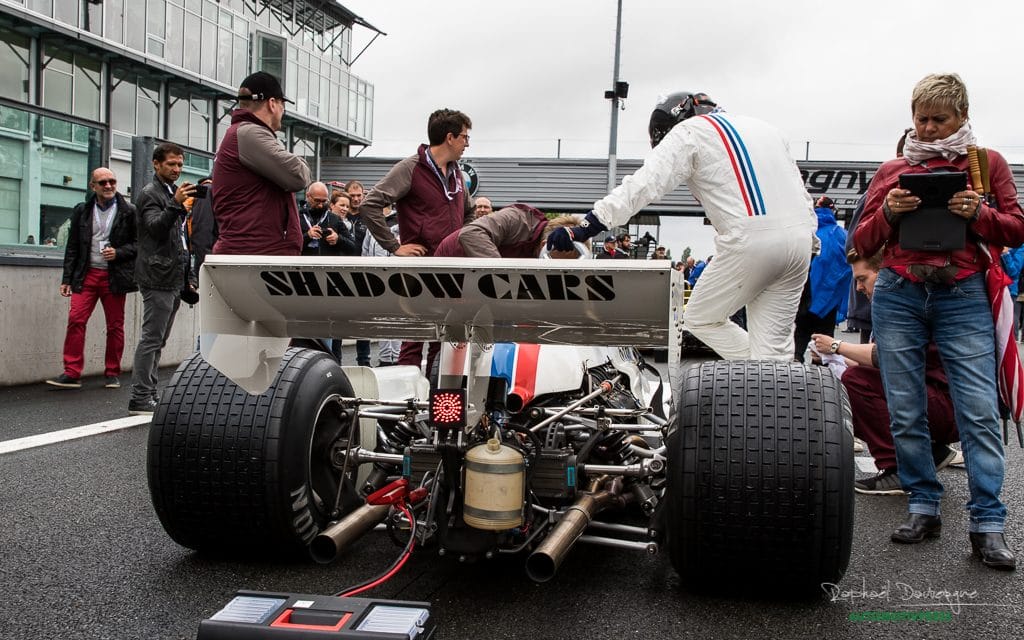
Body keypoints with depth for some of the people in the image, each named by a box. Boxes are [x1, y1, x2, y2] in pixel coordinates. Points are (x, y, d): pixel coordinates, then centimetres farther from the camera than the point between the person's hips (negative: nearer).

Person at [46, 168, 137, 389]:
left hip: (114, 277, -2)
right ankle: (71, 373, -6)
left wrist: (118, 253, -13)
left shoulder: (128, 211, 2)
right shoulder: (82, 211, 10)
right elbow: (72, 247, 12)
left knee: (115, 325, 4)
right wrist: (67, 279, 7)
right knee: (75, 319, -9)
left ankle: (112, 374, 14)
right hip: (86, 274, 2)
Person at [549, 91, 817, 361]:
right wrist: (809, 242, 27)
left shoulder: (689, 131, 6)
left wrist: (582, 229, -11)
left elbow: (643, 185, -7)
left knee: (701, 319, 11)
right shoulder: (762, 126, 26)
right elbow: (800, 190, 24)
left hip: (751, 238, -7)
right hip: (800, 236, 7)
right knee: (774, 340, 9)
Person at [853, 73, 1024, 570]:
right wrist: (888, 214, -7)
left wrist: (978, 214, -9)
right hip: (898, 297, 2)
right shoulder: (891, 171, 13)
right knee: (905, 412, 2)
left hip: (963, 297, -2)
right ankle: (923, 507, 14)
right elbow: (862, 244, 12)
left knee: (980, 411, -10)